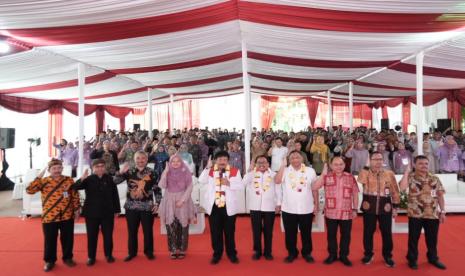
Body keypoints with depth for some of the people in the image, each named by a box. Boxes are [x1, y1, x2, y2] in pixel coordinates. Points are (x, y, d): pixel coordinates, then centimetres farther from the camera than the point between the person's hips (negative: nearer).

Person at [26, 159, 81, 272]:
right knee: (50, 240, 10)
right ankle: (49, 261, 28)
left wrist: (76, 208, 3)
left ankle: (67, 258, 29)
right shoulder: (43, 181, -3)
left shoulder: (69, 180, 1)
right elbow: (29, 190, -15)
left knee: (67, 238, 11)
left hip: (67, 216, 1)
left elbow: (75, 195, 5)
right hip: (49, 216, -1)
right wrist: (38, 177, -19)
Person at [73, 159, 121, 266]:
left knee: (108, 235, 9)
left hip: (107, 212, 0)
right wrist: (82, 179, -36)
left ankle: (109, 255, 27)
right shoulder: (88, 179, -4)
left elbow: (115, 195, 2)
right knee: (92, 235, 9)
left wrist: (117, 210, 3)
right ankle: (91, 257, 24)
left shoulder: (110, 179, -2)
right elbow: (75, 187, -17)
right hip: (91, 212, 0)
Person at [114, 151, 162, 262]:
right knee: (132, 231, 10)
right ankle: (132, 252, 27)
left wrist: (157, 203, -4)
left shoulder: (152, 173, -1)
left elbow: (157, 189, 2)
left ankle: (149, 251, 25)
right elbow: (115, 181, -7)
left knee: (148, 230, 7)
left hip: (147, 207, -1)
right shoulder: (129, 172, 1)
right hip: (131, 206, 1)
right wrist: (121, 172, -23)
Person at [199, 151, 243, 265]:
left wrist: (229, 183, -22)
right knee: (215, 232, 9)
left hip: (228, 206, -1)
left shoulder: (234, 171, 0)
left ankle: (232, 254, 23)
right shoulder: (210, 171, 4)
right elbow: (201, 181, -10)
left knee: (229, 232, 9)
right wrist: (207, 167, -16)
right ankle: (217, 254, 23)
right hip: (213, 206, 1)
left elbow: (240, 186, -7)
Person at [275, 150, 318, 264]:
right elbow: (277, 181, -21)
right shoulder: (285, 170, -4)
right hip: (288, 209, 0)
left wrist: (316, 204, 4)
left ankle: (307, 253, 33)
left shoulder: (310, 171, -1)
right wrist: (283, 165, -18)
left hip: (306, 209, 1)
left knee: (306, 233, 14)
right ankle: (292, 253, 30)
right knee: (290, 233, 12)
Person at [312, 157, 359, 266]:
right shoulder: (326, 177, -3)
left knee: (346, 235, 10)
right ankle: (332, 255, 28)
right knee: (331, 235, 11)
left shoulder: (350, 177, 0)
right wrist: (323, 174, -18)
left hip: (346, 213, 0)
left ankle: (344, 256, 27)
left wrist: (355, 209, 4)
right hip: (331, 213, 0)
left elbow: (355, 194, 6)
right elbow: (314, 188, -14)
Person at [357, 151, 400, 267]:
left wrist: (395, 207, 2)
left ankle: (387, 256, 27)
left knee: (386, 233, 9)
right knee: (368, 232, 9)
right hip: (368, 207, 0)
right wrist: (367, 167, -9)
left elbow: (395, 191, 4)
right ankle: (368, 254, 26)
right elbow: (361, 181, -18)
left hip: (385, 208, 1)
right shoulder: (365, 172, 1)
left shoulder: (389, 174, 1)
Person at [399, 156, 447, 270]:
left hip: (433, 214, 3)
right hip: (415, 214, -3)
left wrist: (442, 211, 3)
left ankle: (433, 258, 34)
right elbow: (402, 187, -25)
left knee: (432, 238, 14)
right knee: (413, 238, 7)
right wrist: (407, 171, -20)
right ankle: (412, 259, 23)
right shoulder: (411, 177, -6)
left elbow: (440, 195, 9)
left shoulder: (435, 179, 6)